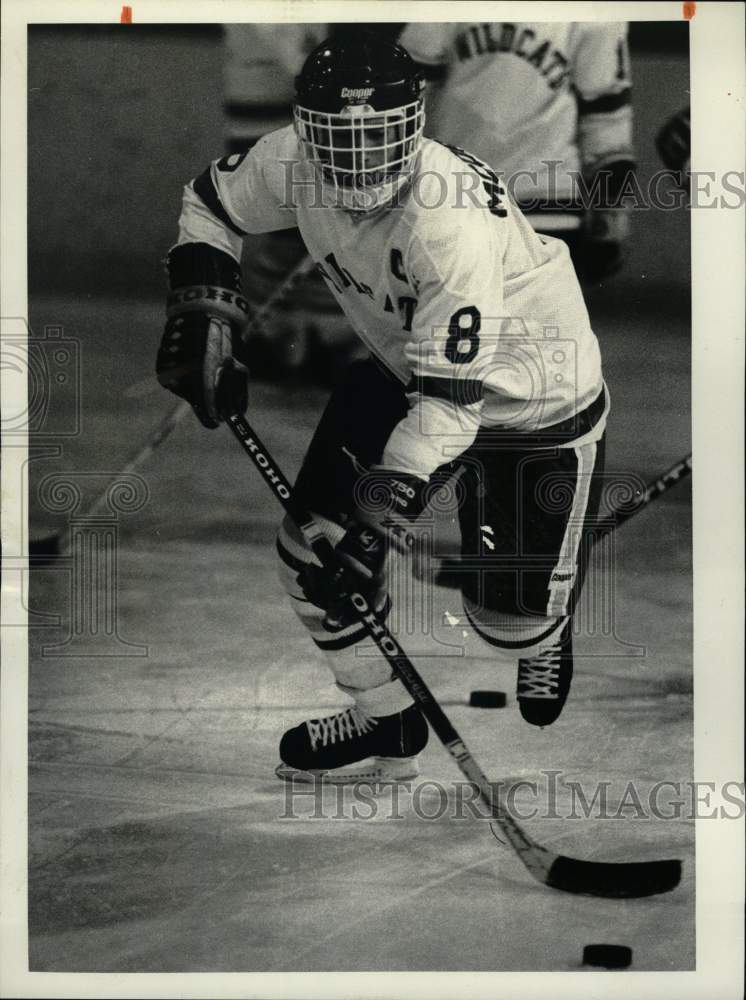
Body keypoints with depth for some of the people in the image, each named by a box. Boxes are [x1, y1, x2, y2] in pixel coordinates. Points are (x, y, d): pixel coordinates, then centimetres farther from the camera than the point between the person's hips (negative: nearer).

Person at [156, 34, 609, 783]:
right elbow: (211, 204, 5)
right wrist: (202, 312, -6)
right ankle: (385, 725, 23)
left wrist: (384, 498, -43)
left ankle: (547, 628, 40)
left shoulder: (454, 221, -38)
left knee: (510, 619, -1)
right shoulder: (291, 162, -18)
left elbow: (452, 395, -37)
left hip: (537, 401, -6)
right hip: (406, 367, 6)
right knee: (315, 555, -1)